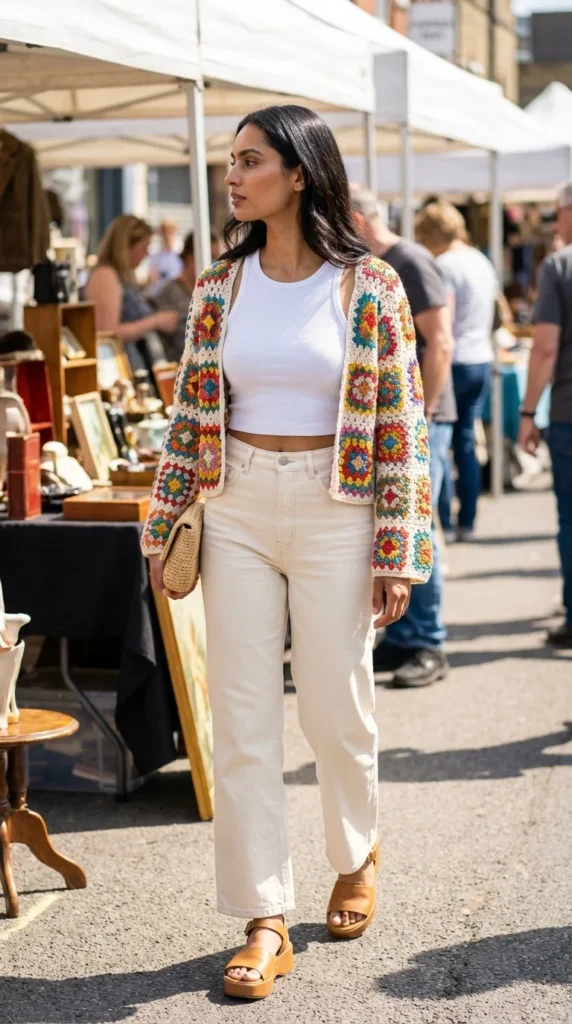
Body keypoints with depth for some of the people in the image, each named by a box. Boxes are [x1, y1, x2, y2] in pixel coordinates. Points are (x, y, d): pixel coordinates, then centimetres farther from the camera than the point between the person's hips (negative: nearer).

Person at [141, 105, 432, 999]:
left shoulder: (368, 286, -6)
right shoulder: (221, 286, 5)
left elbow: (400, 423, -6)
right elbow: (189, 412, 8)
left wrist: (399, 551, -9)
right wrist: (163, 531, 5)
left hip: (333, 510, -3)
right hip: (236, 508, 3)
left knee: (335, 707, 8)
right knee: (241, 717, 2)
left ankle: (355, 855, 38)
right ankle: (265, 922, 10)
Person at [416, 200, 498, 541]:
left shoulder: (444, 265, -13)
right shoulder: (483, 262, 12)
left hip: (455, 361, -8)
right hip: (482, 359, 8)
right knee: (466, 441, 12)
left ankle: (443, 523, -1)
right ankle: (468, 522, 14)